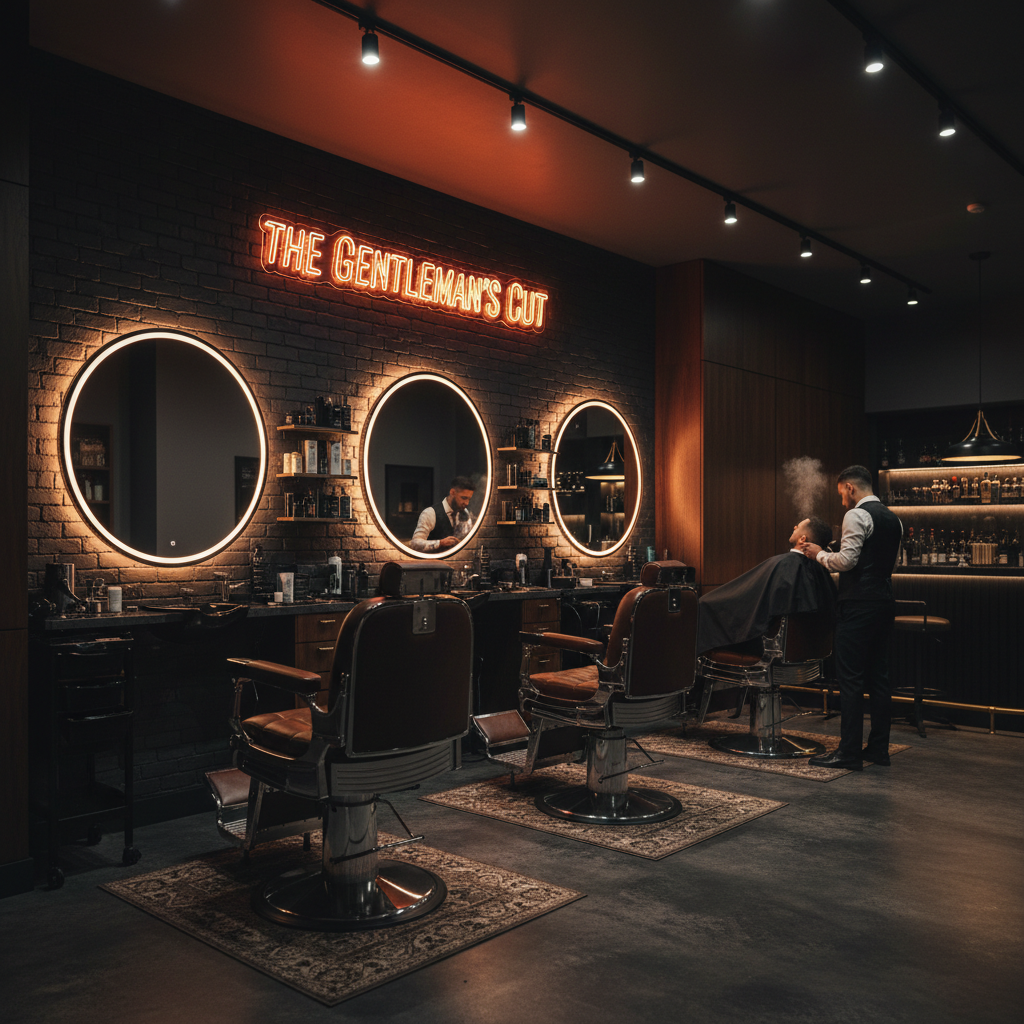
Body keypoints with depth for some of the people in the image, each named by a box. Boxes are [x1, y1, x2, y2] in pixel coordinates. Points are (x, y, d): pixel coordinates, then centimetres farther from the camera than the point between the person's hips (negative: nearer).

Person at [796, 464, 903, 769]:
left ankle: (849, 753, -3)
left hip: (859, 605, -9)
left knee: (850, 679, -5)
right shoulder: (893, 519, 16)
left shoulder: (857, 516, -11)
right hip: (884, 603, 9)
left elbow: (846, 561, -18)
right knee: (878, 677, 12)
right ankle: (879, 748, 18)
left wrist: (819, 554, -1)